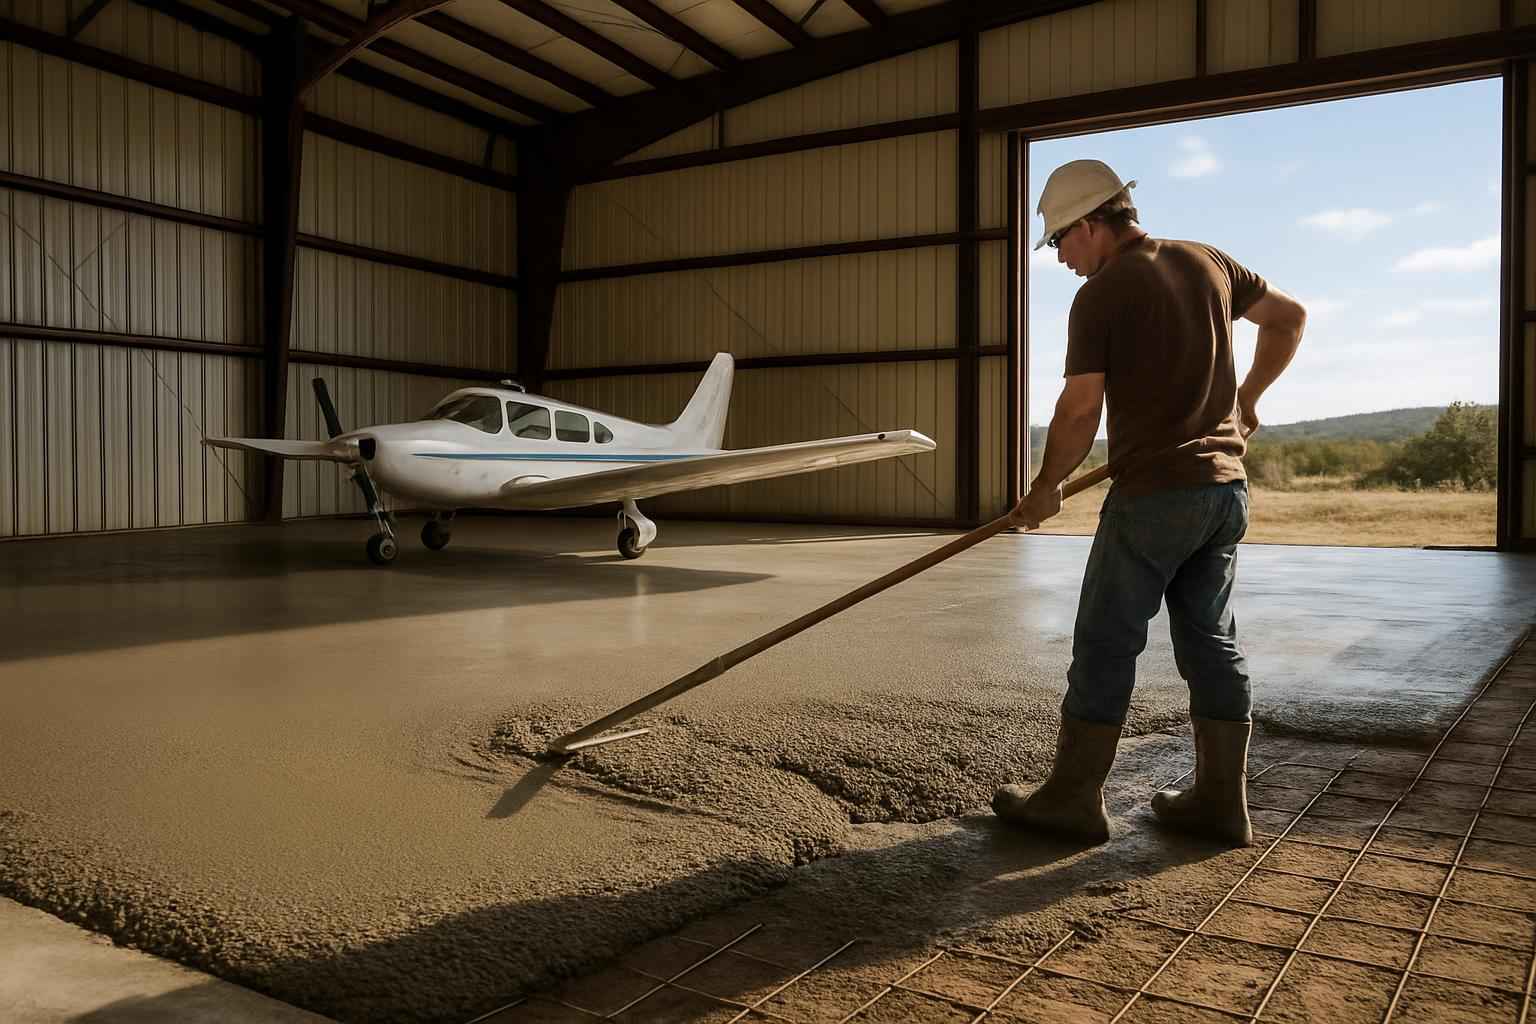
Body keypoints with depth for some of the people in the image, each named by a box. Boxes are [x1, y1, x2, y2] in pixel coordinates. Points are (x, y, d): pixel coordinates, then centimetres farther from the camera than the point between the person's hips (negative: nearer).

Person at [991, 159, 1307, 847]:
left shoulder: (1100, 296, -10)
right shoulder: (1208, 263, 10)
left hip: (1153, 495, -7)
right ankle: (1220, 802, 18)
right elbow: (1289, 318, 21)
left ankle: (1073, 799, 8)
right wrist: (1245, 399, 28)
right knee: (1211, 642, 12)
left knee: (1105, 647, 1)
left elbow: (1080, 410, -12)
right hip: (1226, 487, 7)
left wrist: (1045, 488, 2)